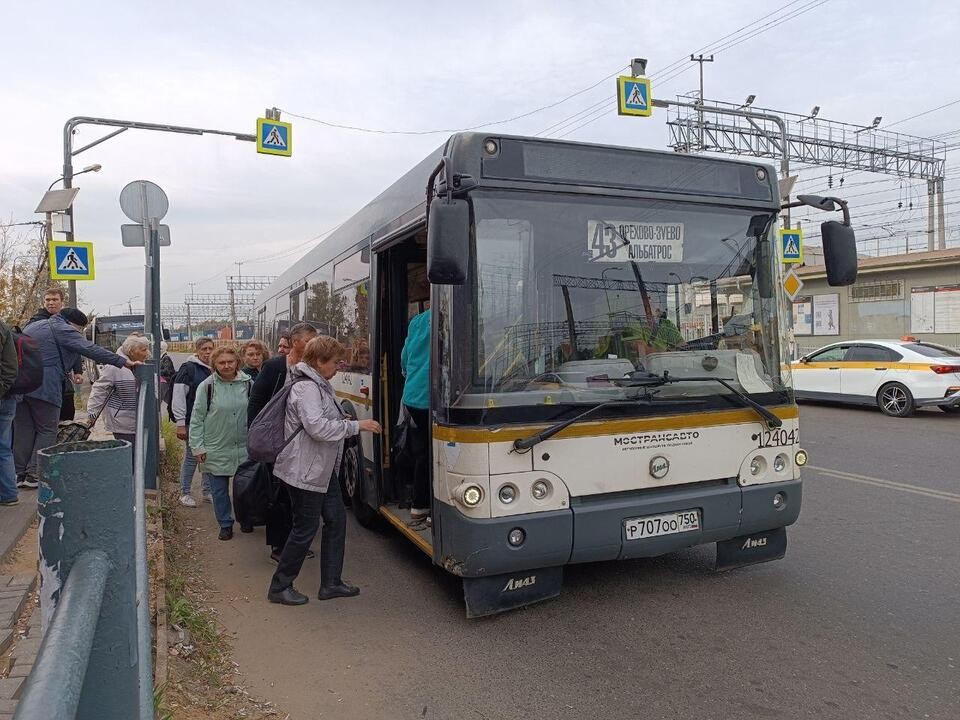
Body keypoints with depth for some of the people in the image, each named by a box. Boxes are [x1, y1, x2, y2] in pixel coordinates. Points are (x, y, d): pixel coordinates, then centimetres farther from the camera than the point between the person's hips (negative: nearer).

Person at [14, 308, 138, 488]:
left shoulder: (31, 326, 24)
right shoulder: (62, 329, -3)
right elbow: (90, 349, -14)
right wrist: (123, 361, -18)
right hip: (43, 386, -8)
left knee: (23, 430, 12)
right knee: (47, 430, 2)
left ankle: (20, 474, 15)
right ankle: (34, 474, 0)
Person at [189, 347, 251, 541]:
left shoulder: (248, 384, -1)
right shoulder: (207, 386, -7)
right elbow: (197, 418, -4)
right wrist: (197, 447, -7)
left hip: (244, 448, 2)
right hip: (216, 450, -2)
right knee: (219, 490, 8)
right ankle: (225, 524, 23)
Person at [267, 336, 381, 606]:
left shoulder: (319, 385, 13)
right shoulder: (306, 388, -20)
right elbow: (318, 428, -28)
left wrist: (341, 420, 10)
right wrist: (356, 425, -22)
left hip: (322, 470, 11)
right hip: (305, 472, -11)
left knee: (336, 519, 13)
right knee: (306, 528, 1)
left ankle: (331, 584, 23)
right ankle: (279, 588, 17)